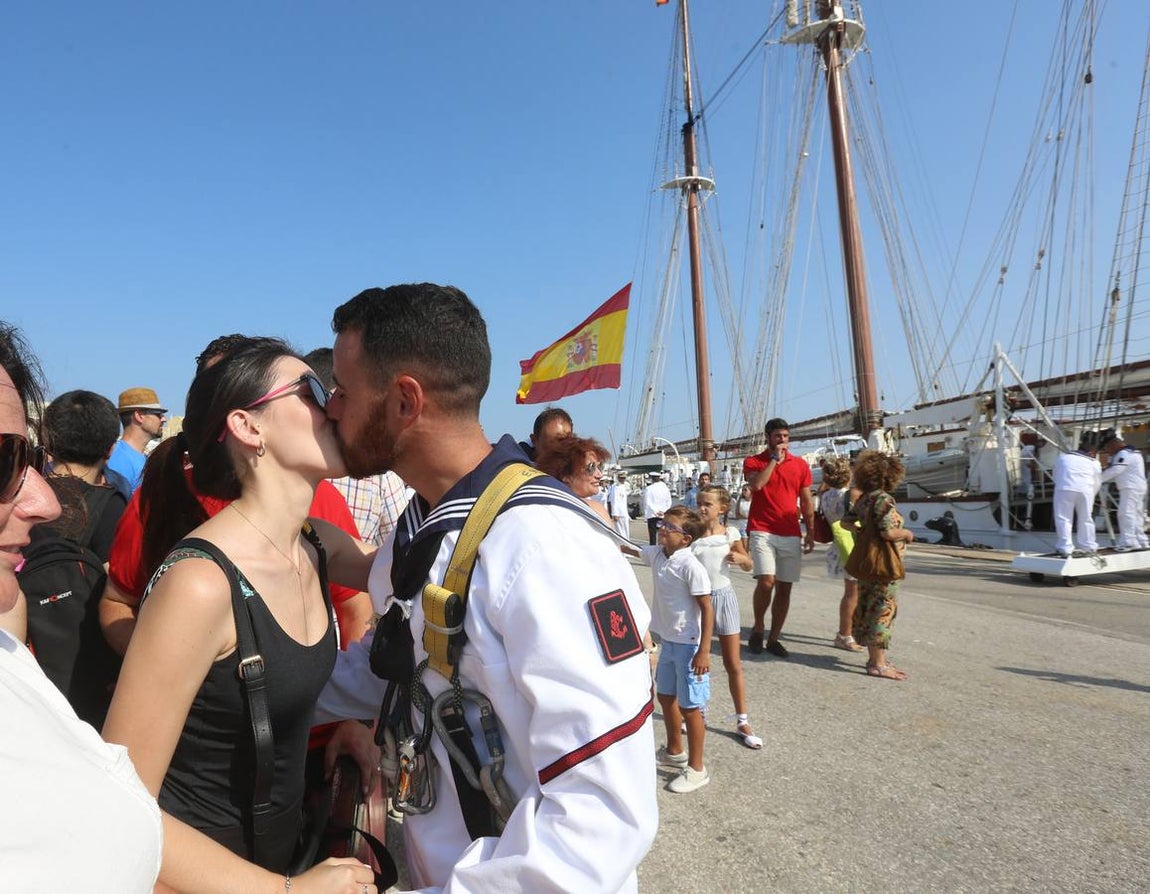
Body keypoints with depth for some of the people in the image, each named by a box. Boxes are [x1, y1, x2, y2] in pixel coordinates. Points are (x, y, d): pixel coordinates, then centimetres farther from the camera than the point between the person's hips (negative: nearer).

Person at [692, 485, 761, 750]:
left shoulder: (730, 533, -4)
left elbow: (748, 566, 6)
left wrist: (741, 558, -14)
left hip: (723, 597, 0)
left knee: (733, 665, 6)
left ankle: (742, 722, 16)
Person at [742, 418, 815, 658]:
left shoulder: (800, 464, 11)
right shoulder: (753, 462, 4)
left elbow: (806, 501, 14)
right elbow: (756, 484, -17)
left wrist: (810, 532, 9)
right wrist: (775, 459, -9)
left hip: (791, 535, 4)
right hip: (762, 532, -3)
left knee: (784, 588, 5)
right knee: (766, 581, -19)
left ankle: (773, 639, 16)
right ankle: (758, 628, 5)